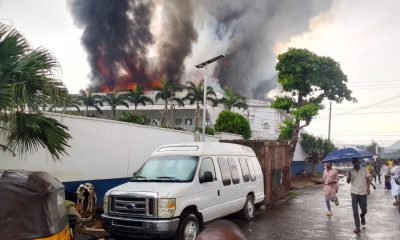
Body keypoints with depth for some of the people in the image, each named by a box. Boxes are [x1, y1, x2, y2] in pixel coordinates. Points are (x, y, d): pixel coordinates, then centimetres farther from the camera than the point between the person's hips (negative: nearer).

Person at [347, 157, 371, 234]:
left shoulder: (364, 170, 1)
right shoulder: (350, 171, 2)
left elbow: (368, 179, 2)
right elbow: (348, 181, 2)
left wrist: (368, 188, -11)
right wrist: (349, 176, -18)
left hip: (363, 192, 0)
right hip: (354, 192, 0)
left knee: (364, 209, 10)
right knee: (355, 210, -4)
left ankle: (362, 216, 46)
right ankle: (357, 227, 1)